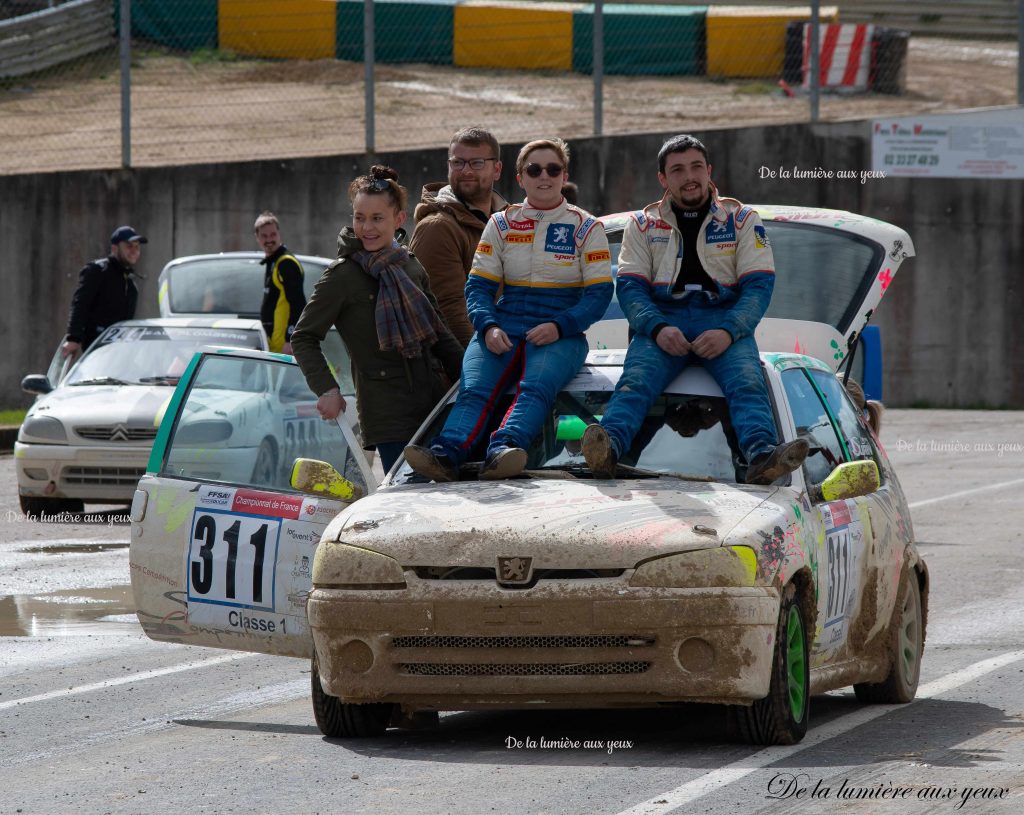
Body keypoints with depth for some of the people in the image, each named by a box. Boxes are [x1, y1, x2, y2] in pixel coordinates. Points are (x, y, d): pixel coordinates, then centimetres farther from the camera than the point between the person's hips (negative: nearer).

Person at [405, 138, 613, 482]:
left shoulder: (586, 228, 10)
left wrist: (559, 327, -14)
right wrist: (488, 327, -10)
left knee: (536, 386, -35)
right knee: (474, 389, -28)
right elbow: (479, 285, 11)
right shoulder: (501, 224, 18)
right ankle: (446, 454, -53)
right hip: (504, 328, 2)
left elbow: (599, 293, 3)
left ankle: (503, 450, -61)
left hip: (559, 335, -2)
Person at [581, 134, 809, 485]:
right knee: (635, 381, -30)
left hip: (724, 321, 0)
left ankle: (762, 456, -55)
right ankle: (607, 449, -56)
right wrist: (657, 329, -16)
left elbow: (758, 285, 4)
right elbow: (630, 287, 6)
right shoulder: (643, 225, 16)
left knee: (747, 382, -31)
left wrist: (728, 331, -16)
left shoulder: (741, 220, 14)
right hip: (661, 320, 0)